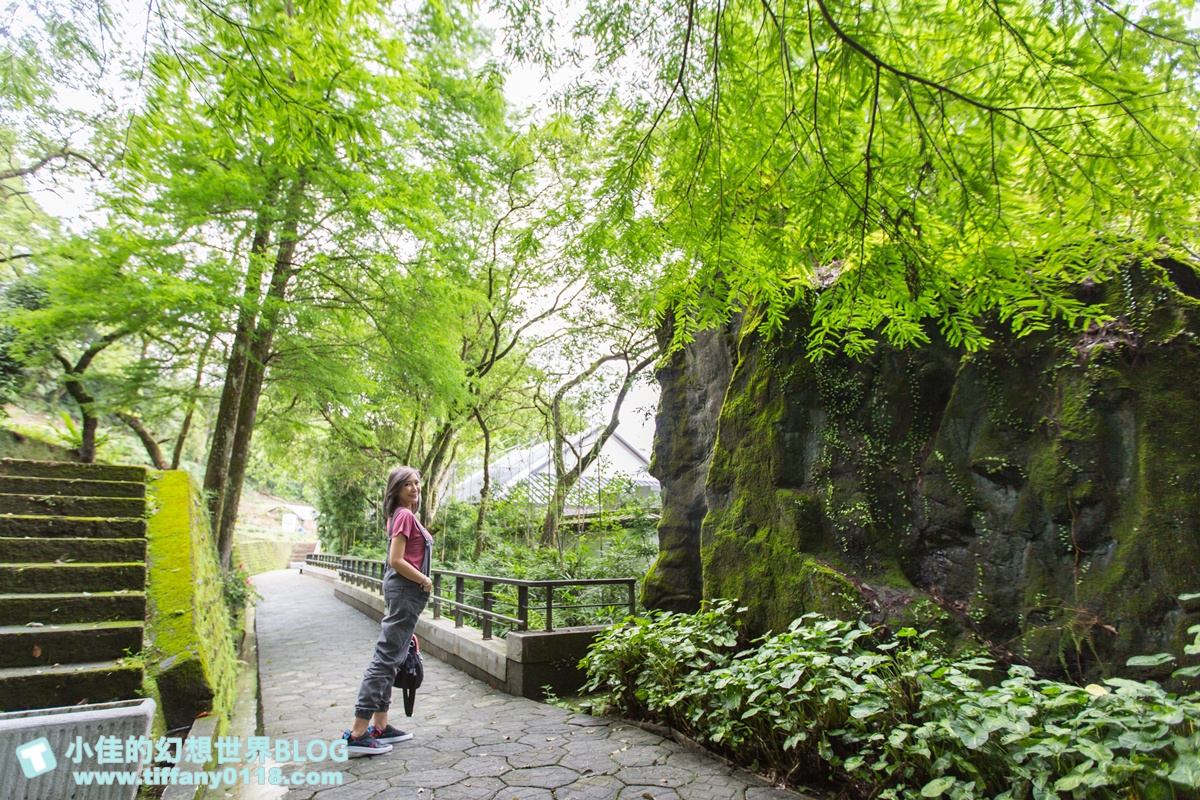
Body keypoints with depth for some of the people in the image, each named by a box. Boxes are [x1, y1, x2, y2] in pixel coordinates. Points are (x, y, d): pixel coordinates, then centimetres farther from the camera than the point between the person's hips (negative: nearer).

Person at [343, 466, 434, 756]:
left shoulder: (404, 515, 16)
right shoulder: (404, 515, -13)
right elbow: (396, 561, -20)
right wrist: (425, 581, -10)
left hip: (406, 591, 10)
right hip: (405, 589, -10)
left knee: (391, 659, 13)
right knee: (386, 658, -7)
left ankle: (379, 726, 22)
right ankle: (357, 734, -3)